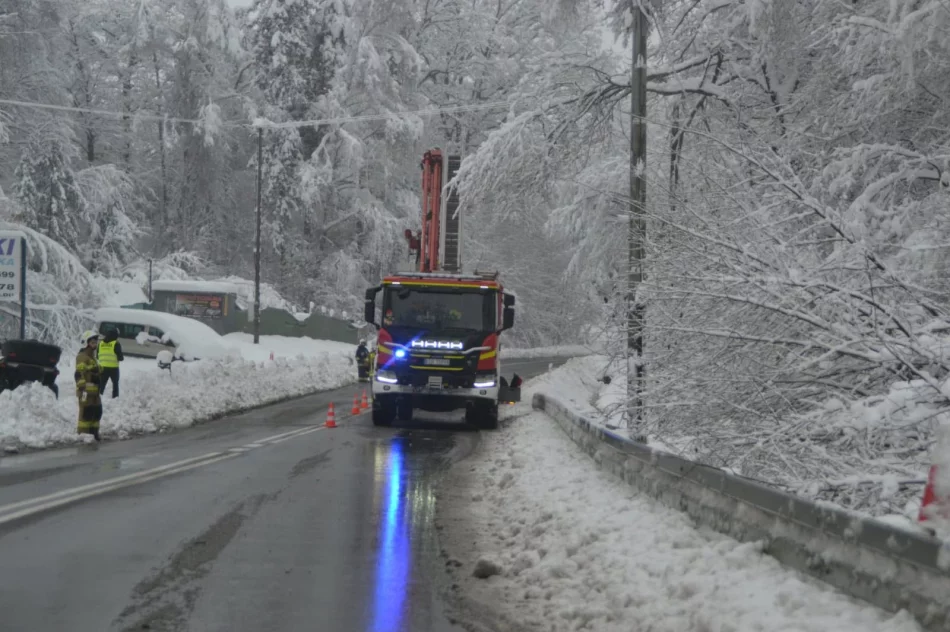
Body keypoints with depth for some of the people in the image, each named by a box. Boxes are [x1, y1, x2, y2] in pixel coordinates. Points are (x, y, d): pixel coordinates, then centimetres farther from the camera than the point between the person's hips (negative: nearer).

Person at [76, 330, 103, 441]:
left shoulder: (92, 357, 23)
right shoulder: (82, 357, -11)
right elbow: (80, 374, -19)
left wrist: (98, 388, 32)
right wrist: (82, 388, -25)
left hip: (94, 391, 10)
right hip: (86, 391, -10)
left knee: (97, 411, 14)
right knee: (86, 412, -10)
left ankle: (94, 432, 23)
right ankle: (83, 434, -8)